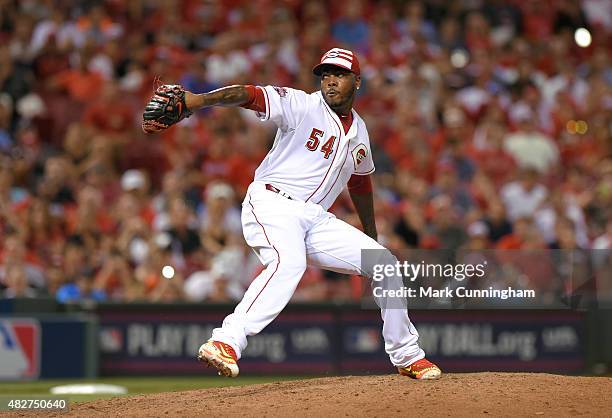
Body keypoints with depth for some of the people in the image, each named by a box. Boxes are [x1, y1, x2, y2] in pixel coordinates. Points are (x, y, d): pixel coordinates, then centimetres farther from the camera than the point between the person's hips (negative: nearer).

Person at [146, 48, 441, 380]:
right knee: (289, 263, -37)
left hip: (316, 219, 7)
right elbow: (251, 96, -22)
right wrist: (200, 100, -39)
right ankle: (225, 343, -49)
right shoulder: (302, 106, -5)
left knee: (385, 263, 4)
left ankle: (406, 356, 20)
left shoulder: (358, 131, 16)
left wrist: (371, 236, 39)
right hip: (271, 205, -7)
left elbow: (359, 181, 32)